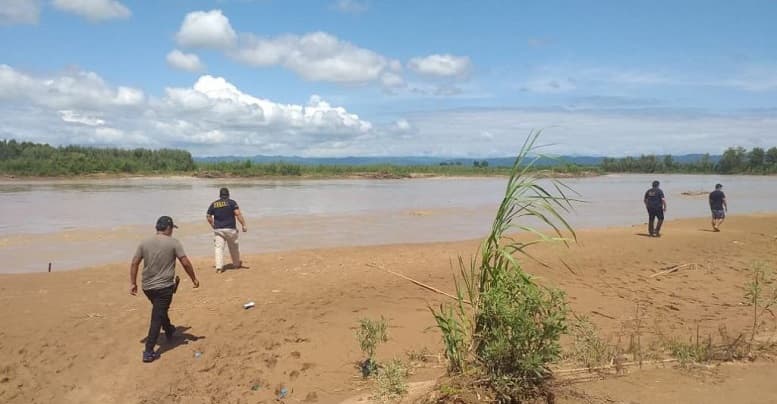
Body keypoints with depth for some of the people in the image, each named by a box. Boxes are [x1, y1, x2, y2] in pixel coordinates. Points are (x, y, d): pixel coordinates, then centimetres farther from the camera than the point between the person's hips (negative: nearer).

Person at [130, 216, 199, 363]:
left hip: (147, 286, 6)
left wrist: (133, 283, 11)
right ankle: (148, 352, -5)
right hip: (164, 287, -5)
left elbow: (134, 263, 3)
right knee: (157, 318, -2)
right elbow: (185, 263, -10)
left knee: (160, 311, 28)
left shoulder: (145, 242, 3)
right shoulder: (173, 243, -9)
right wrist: (194, 279, 1)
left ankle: (169, 332, 50)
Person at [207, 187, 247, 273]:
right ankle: (236, 264, 31)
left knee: (219, 248, 2)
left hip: (218, 230, 2)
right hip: (230, 229, -1)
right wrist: (243, 225, -13)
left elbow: (208, 217, 7)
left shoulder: (213, 204, 7)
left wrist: (213, 226, 20)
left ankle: (219, 266, -13)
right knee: (234, 247, 15)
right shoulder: (231, 202, -2)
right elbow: (238, 214, -13)